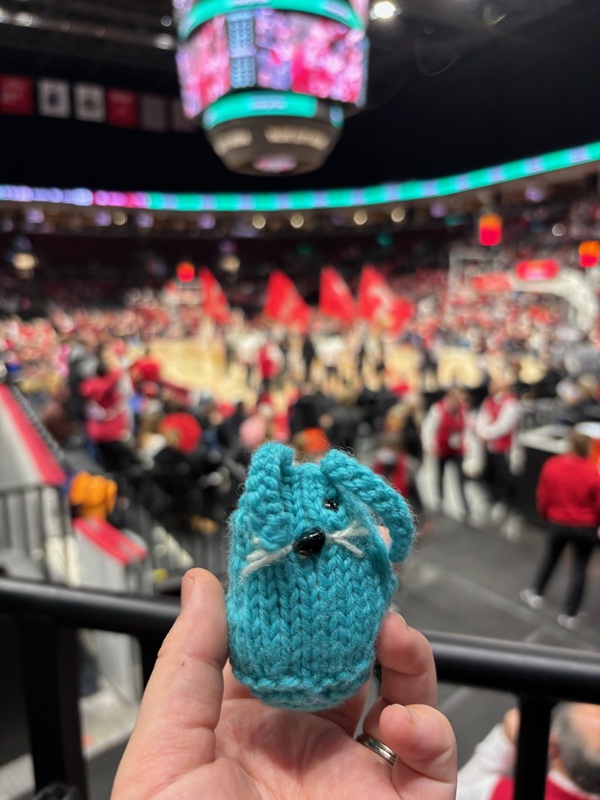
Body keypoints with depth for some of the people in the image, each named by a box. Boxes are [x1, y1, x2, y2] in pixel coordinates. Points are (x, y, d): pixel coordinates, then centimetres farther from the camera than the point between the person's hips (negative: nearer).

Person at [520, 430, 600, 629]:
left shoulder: (551, 465, -13)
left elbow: (542, 496, -2)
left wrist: (546, 516, 17)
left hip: (558, 523, 2)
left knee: (550, 557, 26)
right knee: (579, 568, 13)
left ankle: (536, 594, 35)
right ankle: (570, 615, 20)